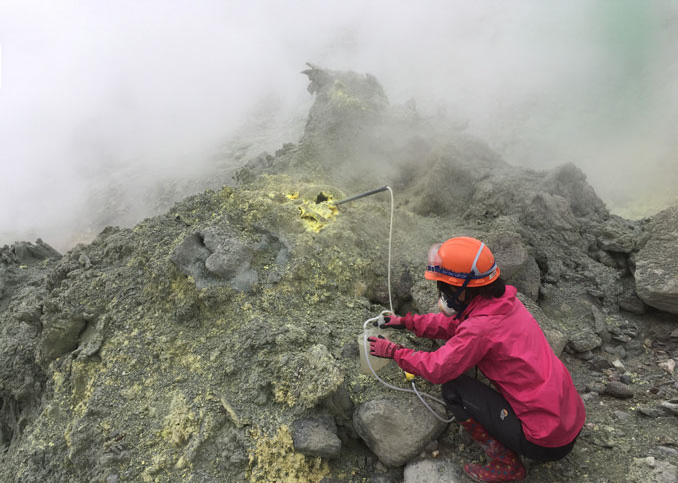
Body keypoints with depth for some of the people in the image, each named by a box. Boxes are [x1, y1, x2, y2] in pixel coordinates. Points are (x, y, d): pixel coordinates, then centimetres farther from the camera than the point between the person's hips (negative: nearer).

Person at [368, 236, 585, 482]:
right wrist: (408, 322, 14)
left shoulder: (481, 328, -25)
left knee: (453, 388, -7)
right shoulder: (504, 300, 0)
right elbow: (455, 323, 14)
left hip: (547, 443, -8)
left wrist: (393, 351, 0)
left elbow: (436, 369, -13)